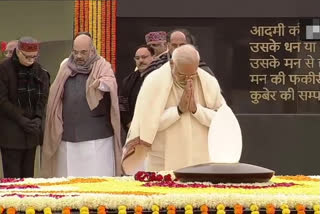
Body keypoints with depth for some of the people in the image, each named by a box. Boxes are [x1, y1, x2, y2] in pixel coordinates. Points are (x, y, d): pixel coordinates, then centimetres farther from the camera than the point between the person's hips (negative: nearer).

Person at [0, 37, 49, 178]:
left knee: (28, 174, 8)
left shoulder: (39, 71, 8)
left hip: (31, 129, 5)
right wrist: (20, 119, -17)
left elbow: (43, 97, 6)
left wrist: (38, 118, -11)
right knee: (12, 176, -5)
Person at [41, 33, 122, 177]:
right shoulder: (65, 67, 12)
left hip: (96, 137, -4)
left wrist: (100, 83, -45)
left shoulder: (102, 66, -1)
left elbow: (110, 81, -24)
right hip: (68, 136, 4)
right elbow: (56, 98, 20)